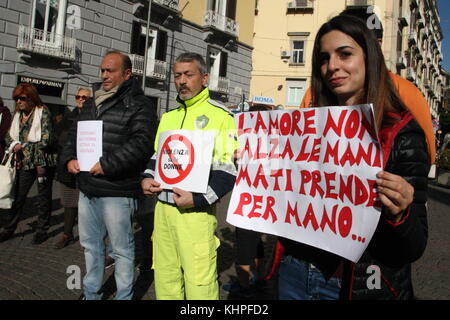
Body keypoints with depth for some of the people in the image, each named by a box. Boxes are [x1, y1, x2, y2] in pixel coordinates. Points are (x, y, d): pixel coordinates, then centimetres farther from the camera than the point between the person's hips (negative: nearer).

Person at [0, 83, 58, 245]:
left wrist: (23, 146, -11)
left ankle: (42, 230, 19)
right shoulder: (17, 115, 8)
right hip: (25, 163, 5)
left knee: (44, 197, 7)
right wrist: (14, 145, -11)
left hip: (43, 162, -5)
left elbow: (46, 141, -17)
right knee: (17, 197, 9)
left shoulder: (43, 113, -11)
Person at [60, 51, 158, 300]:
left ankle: (124, 296, 21)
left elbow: (140, 143, -20)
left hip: (117, 192, -8)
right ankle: (91, 293, 37)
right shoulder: (91, 103, 16)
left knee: (122, 249, 5)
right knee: (90, 244, 20)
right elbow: (74, 134, 21)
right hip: (87, 189, 8)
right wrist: (69, 158, 2)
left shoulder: (139, 105, -8)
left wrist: (107, 164, -22)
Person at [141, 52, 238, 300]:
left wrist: (198, 199, -19)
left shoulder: (220, 115, -5)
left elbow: (227, 170, -9)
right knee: (165, 277, 14)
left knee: (198, 282, -5)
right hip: (162, 206, 7)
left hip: (196, 211, -6)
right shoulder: (168, 117, 16)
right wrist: (147, 178, 5)